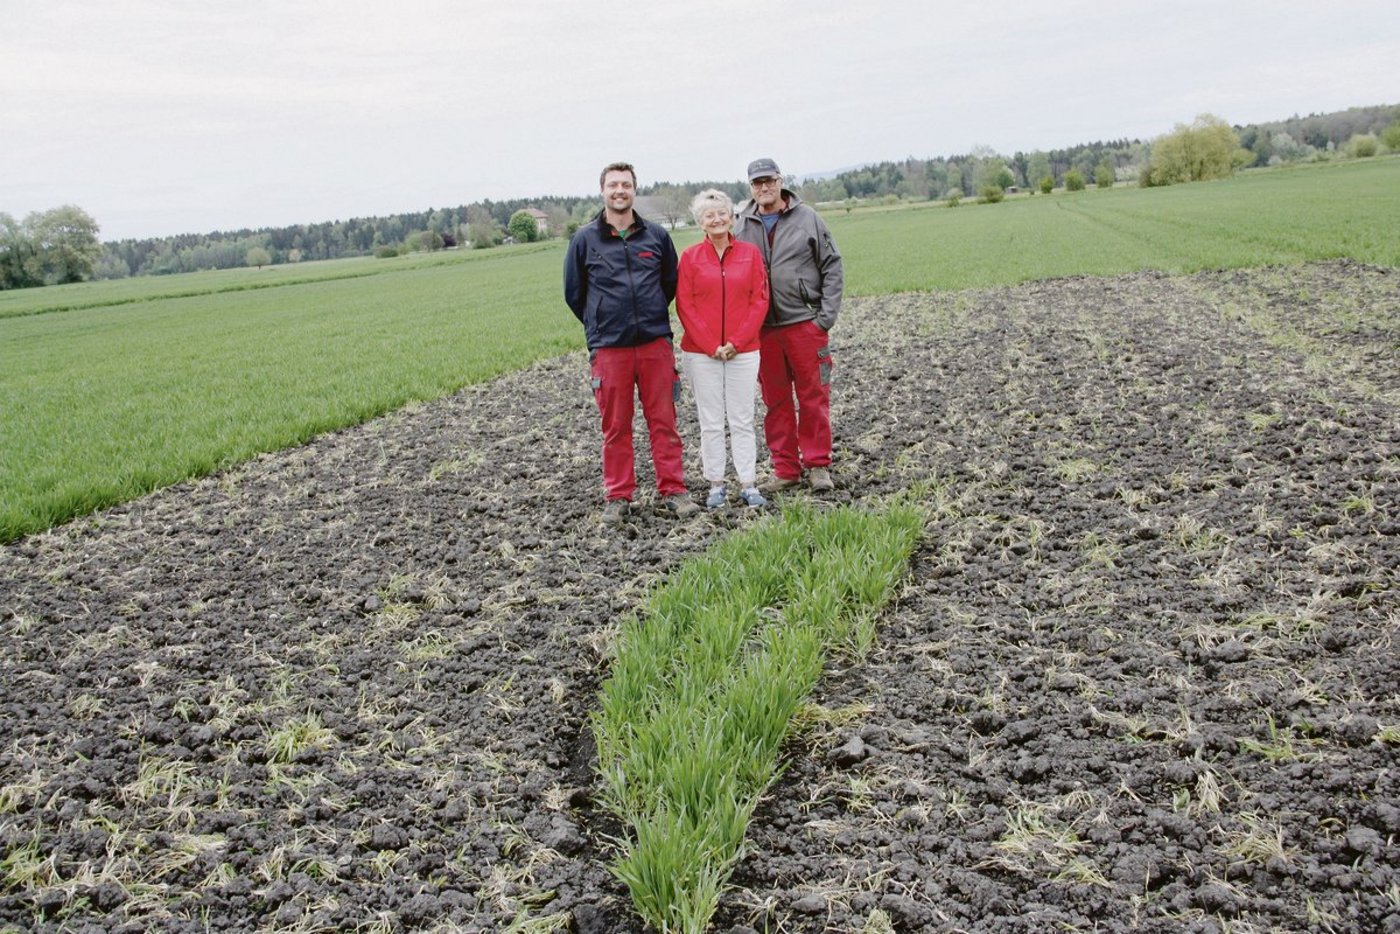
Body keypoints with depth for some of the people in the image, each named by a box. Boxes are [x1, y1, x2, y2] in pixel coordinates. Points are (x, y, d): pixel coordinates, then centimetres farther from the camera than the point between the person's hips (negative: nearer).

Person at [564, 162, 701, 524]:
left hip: (656, 342, 1)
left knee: (664, 421, 4)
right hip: (609, 348, -1)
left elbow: (671, 282, 18)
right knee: (615, 426, 5)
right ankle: (618, 497, 14)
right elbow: (574, 293, 11)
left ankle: (673, 490, 12)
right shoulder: (585, 240, 2)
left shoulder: (657, 235, 6)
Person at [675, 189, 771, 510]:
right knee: (711, 421, 5)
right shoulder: (690, 257, 1)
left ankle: (749, 485, 10)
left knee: (742, 420, 4)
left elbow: (760, 300, 0)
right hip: (701, 352, 0)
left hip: (743, 350, 0)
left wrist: (736, 342, -9)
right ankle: (716, 485, 13)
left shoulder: (750, 253, 4)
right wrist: (711, 345, -9)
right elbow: (684, 305, -2)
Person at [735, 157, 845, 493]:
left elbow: (832, 267, 3)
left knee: (814, 396, 1)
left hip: (805, 323, -2)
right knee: (776, 401, 8)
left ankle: (818, 465, 11)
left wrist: (827, 314, -4)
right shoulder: (742, 226, 6)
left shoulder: (807, 219, 2)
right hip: (762, 328, 2)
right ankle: (786, 469, 17)